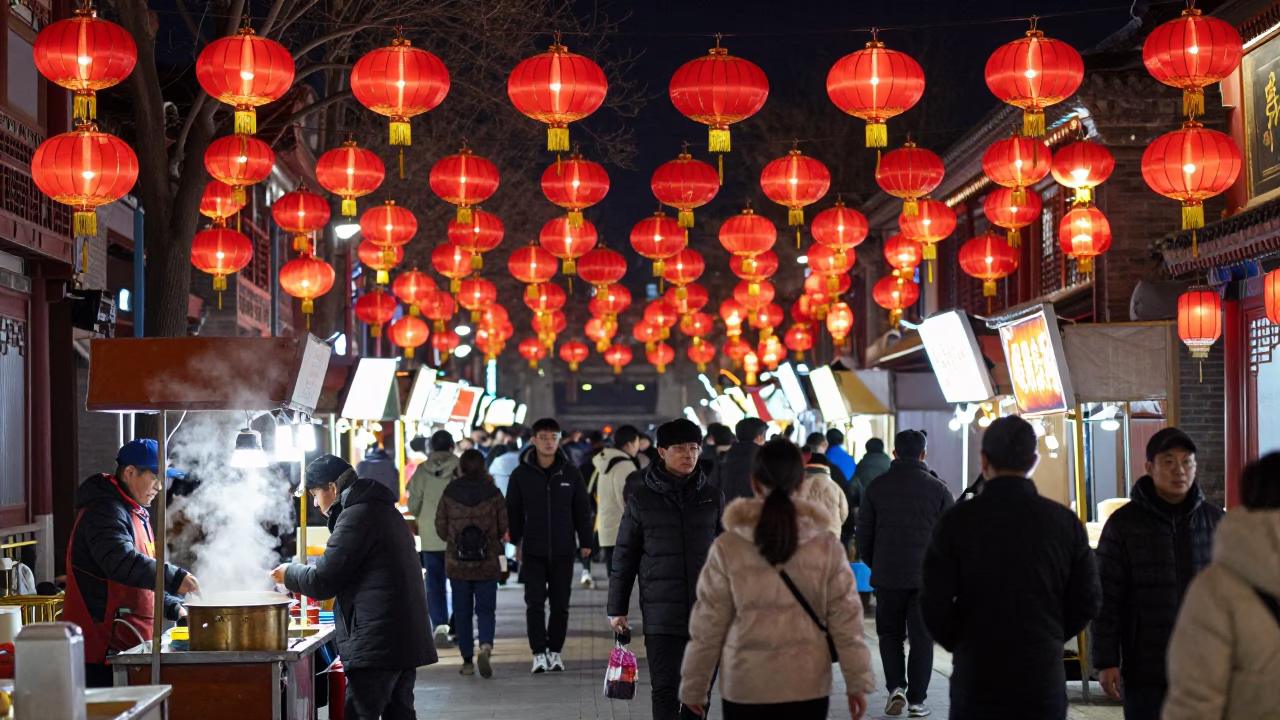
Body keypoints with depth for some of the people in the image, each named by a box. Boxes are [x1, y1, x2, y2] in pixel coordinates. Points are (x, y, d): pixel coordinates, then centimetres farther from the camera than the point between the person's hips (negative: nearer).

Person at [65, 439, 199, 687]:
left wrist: (172, 607, 16)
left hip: (130, 643, 10)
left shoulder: (136, 514, 21)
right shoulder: (104, 511, -13)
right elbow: (122, 562, -30)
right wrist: (174, 578, -35)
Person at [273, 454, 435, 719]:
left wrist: (290, 574, 7)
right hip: (406, 637, 10)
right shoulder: (384, 510, 19)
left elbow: (323, 580, -12)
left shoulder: (356, 515, -11)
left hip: (376, 642, -10)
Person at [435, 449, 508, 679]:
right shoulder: (493, 494, -7)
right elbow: (503, 528, 0)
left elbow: (441, 530, 2)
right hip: (487, 564, 0)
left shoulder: (449, 495, -5)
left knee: (462, 612, 10)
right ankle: (486, 647, -18)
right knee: (486, 609, 7)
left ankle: (468, 660, 12)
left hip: (457, 563, 1)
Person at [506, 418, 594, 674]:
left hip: (563, 550, 1)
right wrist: (516, 542, 4)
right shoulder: (521, 474, 0)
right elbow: (513, 511, 6)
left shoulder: (570, 472, 2)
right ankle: (539, 653, 2)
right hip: (533, 550, -1)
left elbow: (582, 509, 6)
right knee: (534, 603, -3)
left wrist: (585, 542, 4)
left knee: (560, 604, 6)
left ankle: (555, 651, 15)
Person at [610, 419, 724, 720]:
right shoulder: (642, 500, 1)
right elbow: (624, 558, 4)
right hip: (661, 613, -2)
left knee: (701, 688, 8)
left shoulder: (713, 498, 6)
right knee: (666, 689, -3)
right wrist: (617, 609, 3)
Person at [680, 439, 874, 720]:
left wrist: (694, 686, 7)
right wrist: (857, 682, 8)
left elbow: (708, 625, -3)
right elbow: (846, 620, -1)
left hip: (745, 686, -1)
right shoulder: (826, 546, -4)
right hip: (807, 686, 1)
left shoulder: (728, 548, -8)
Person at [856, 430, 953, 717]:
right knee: (922, 638, 7)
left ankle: (896, 688, 0)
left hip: (887, 575, 1)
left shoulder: (876, 488, 2)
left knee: (890, 634, 15)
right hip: (927, 577, -1)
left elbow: (863, 535, 6)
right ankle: (917, 700, 7)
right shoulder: (939, 489, -2)